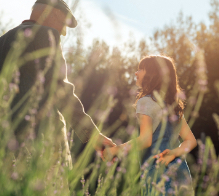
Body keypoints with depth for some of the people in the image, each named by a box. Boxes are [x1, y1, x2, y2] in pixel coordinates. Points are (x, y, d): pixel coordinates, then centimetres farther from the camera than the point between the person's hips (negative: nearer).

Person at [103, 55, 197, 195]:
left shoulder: (146, 102, -7)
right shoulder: (174, 104, 17)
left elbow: (145, 140, -19)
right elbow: (191, 140, 14)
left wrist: (114, 150, -10)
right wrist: (174, 153, -2)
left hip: (159, 171, -8)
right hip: (180, 171, 8)